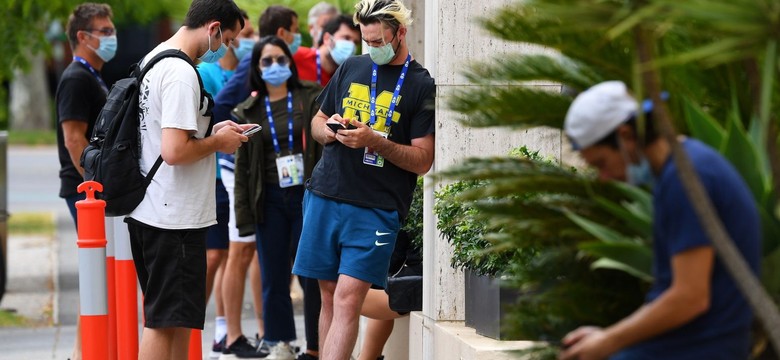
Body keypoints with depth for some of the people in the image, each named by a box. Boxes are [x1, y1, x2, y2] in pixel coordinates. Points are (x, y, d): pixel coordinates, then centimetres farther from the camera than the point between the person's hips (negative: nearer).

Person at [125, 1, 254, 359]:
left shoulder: (153, 60, 13)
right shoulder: (181, 74, -19)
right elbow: (174, 151, -26)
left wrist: (212, 131, 14)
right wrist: (218, 142, -9)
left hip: (148, 209, 10)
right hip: (173, 218, -10)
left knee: (177, 317, 17)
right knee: (164, 320, -5)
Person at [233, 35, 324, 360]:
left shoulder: (311, 99, 3)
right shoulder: (249, 111, 8)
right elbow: (243, 166, 8)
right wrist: (244, 213, 3)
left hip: (307, 196, -2)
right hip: (270, 200, 2)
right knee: (274, 276, 4)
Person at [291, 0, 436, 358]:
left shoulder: (422, 85, -1)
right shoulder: (351, 68, 14)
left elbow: (423, 160, -4)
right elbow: (317, 121, 24)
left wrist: (374, 140, -18)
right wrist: (328, 129, 0)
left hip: (376, 209, -5)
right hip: (324, 196, 5)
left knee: (348, 300, -13)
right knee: (329, 297, 6)